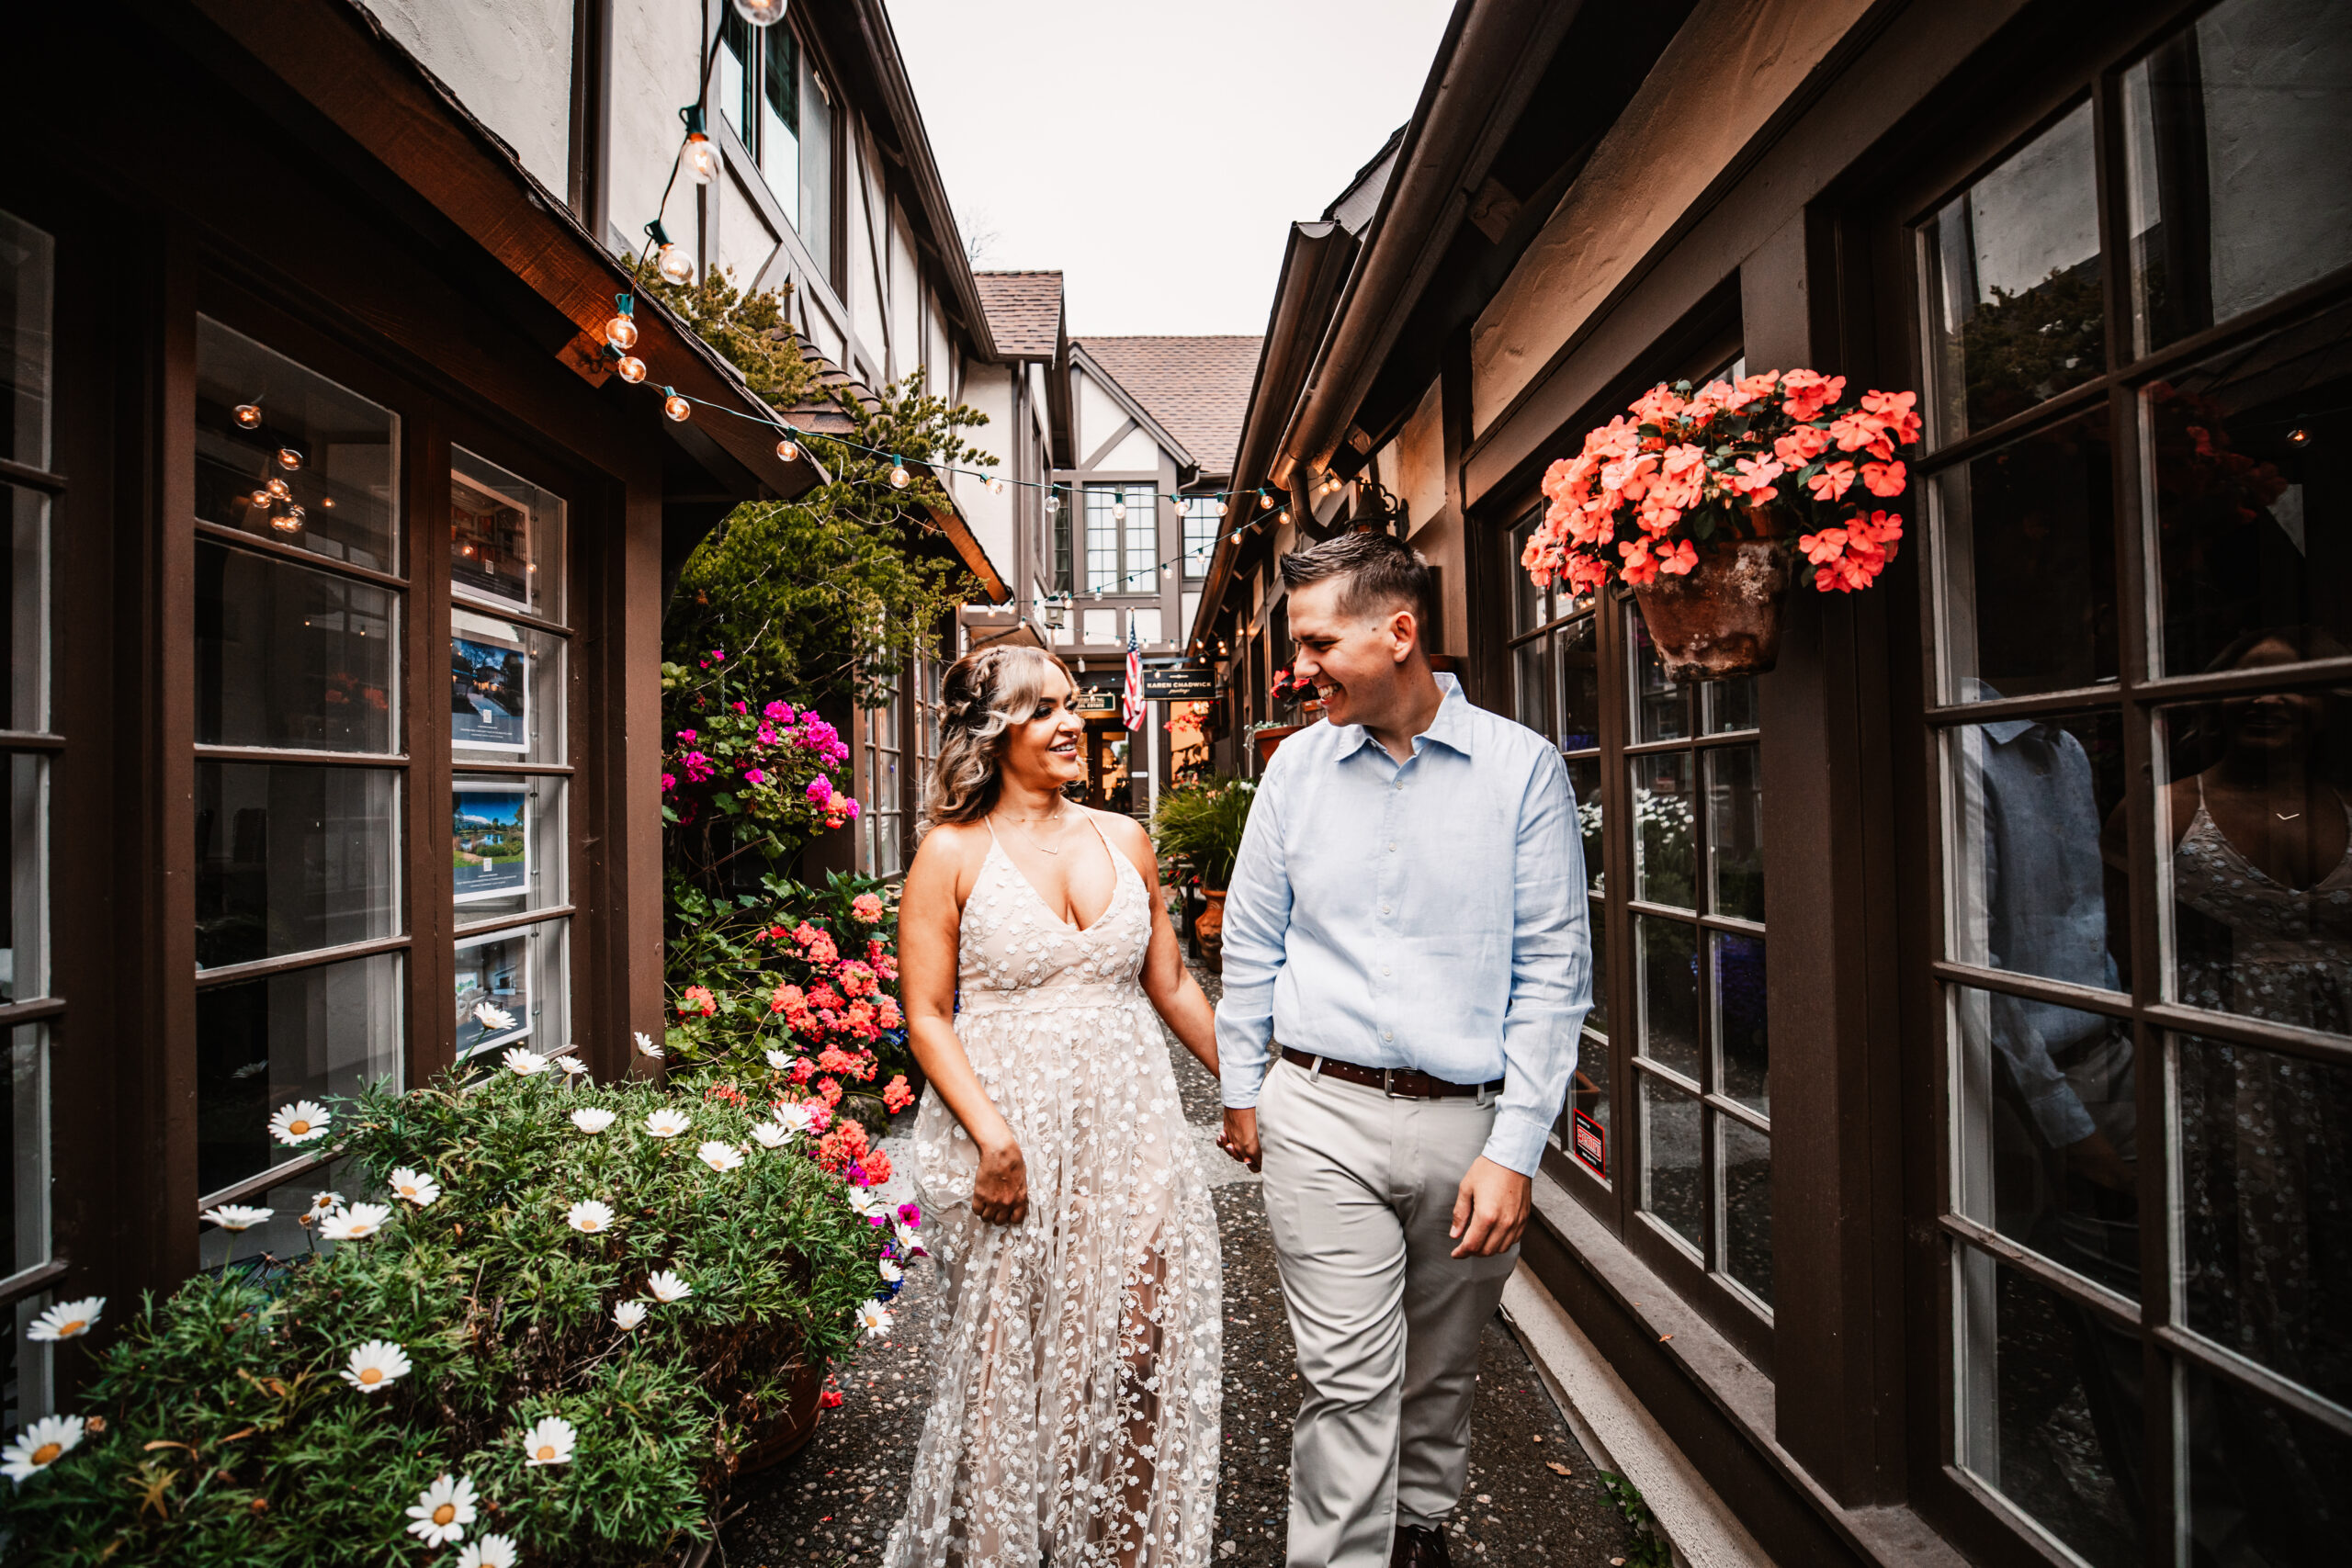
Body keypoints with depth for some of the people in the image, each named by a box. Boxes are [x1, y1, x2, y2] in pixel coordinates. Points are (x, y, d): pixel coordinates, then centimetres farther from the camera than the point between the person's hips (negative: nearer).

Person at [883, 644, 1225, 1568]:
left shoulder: (1123, 841, 7)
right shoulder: (954, 852, -4)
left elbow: (1171, 987, 13)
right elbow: (926, 1016, -6)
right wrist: (991, 1134, -16)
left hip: (1129, 1127, 4)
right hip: (1008, 1130, -3)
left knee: (1141, 1352, 8)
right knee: (1010, 1364, 10)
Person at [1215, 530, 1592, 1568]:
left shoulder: (1523, 766, -6)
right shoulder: (1298, 764, 1)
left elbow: (1553, 969, -6)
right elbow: (1252, 945, 8)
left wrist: (1513, 1149, -9)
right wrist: (1242, 1091, 10)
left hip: (1466, 1120, 1)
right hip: (1321, 1114, 0)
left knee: (1442, 1367, 20)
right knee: (1347, 1382, 1)